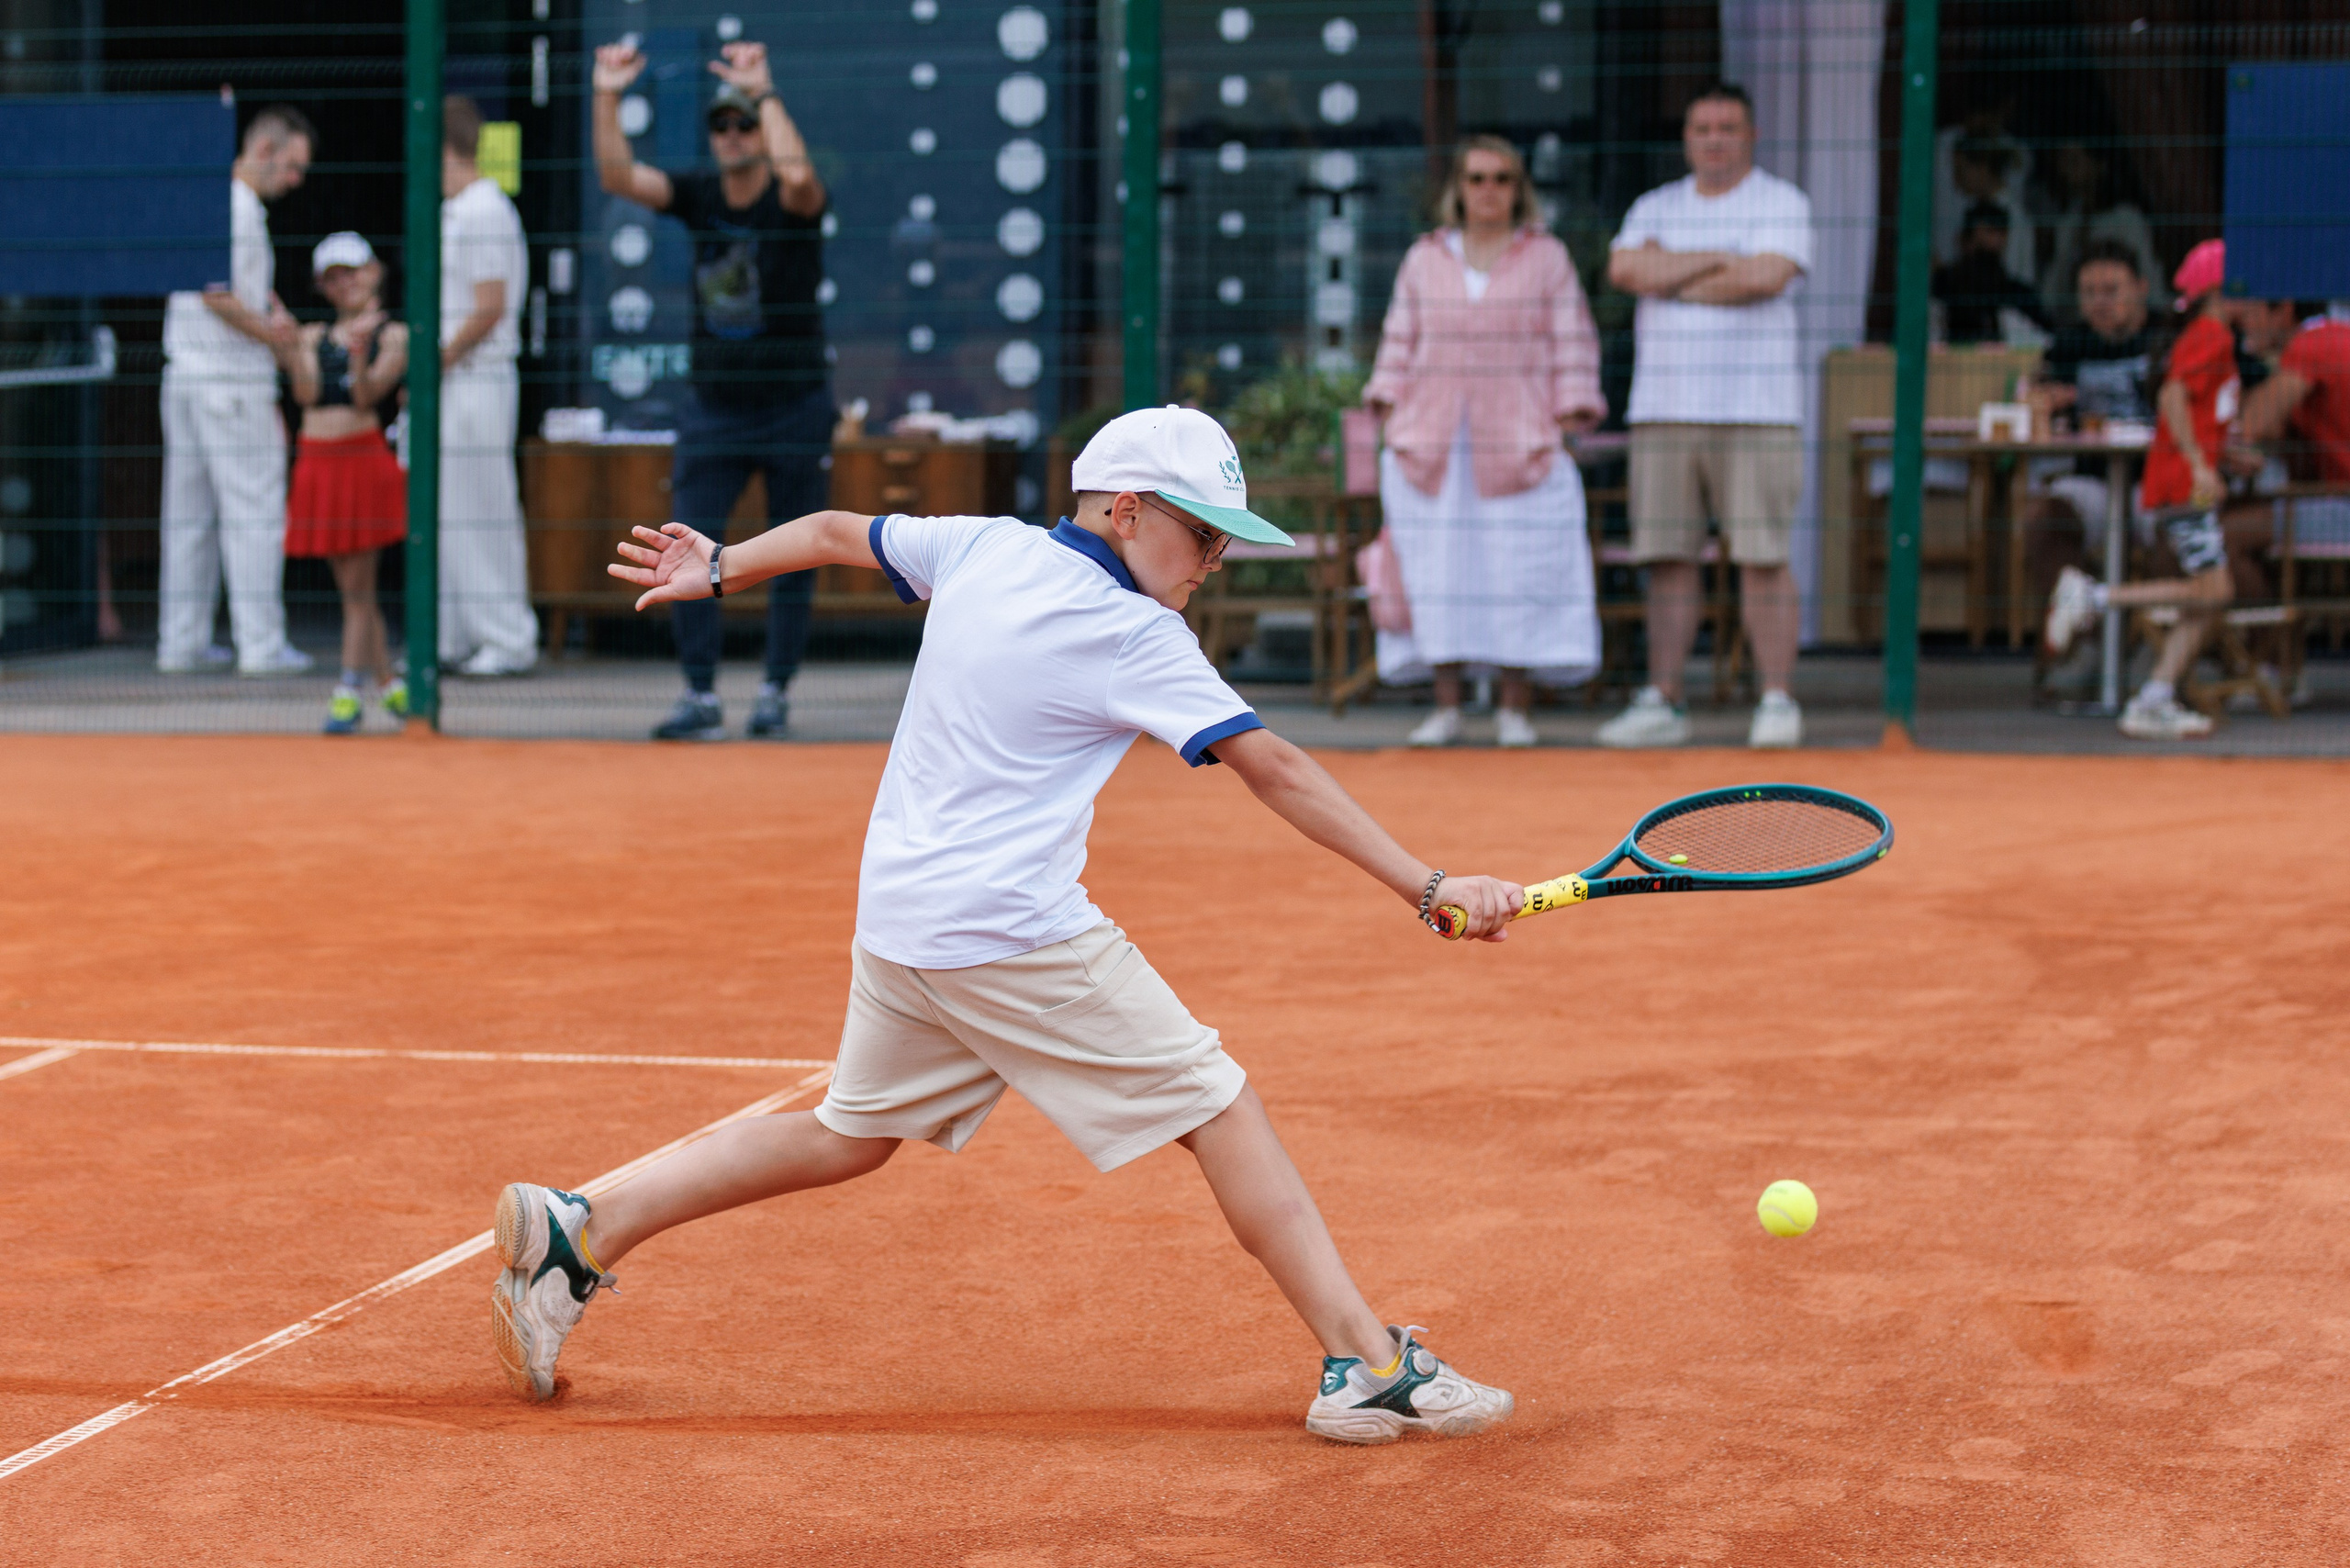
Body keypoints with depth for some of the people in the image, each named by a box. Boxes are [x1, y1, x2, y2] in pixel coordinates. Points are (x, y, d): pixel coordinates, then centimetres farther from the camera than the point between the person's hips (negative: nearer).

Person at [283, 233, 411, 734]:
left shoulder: (393, 335, 2)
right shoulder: (315, 337, 15)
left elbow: (367, 396, -10)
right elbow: (307, 393, 0)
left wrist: (359, 353, -27)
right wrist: (289, 347, -11)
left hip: (365, 459, -5)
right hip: (317, 463, 5)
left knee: (358, 585, -7)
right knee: (352, 586, 7)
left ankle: (349, 692, -7)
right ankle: (389, 683, 16)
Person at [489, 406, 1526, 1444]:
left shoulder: (980, 547, 8)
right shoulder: (1135, 637, -12)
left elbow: (837, 532, 22)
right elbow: (1274, 771, -15)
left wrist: (721, 569, 40)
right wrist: (1426, 886, -16)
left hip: (896, 919, 8)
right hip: (1013, 929, -8)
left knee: (851, 1134, 22)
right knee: (1216, 1106, -3)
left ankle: (580, 1234, 19)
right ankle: (1367, 1363, -9)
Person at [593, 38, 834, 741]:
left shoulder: (793, 203, -10)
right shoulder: (697, 195, 2)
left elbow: (798, 174, -35)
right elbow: (617, 176, -10)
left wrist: (763, 91, -33)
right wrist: (608, 99, -22)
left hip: (794, 411, -3)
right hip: (715, 410, 3)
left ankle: (776, 692, 16)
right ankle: (700, 697, -3)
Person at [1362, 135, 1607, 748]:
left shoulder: (1548, 258, 6)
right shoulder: (1424, 260, 12)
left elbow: (1574, 347, 4)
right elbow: (1400, 347, 14)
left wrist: (1569, 423, -5)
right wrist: (1389, 416, 4)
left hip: (1518, 441, -2)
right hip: (1433, 440, 2)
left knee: (1520, 571, -6)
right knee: (1439, 571, -3)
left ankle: (1515, 709, 1)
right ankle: (1446, 708, 2)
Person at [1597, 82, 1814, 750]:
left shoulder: (1782, 203, 2)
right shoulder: (1655, 209, 14)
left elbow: (1767, 276, -15)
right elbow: (1624, 269, -4)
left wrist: (1670, 281, -4)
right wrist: (1718, 259, -9)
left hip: (1754, 411, -4)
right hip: (1664, 411, 4)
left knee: (1763, 558, -6)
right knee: (1667, 560, 2)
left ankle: (1777, 704, -2)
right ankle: (1661, 705, 5)